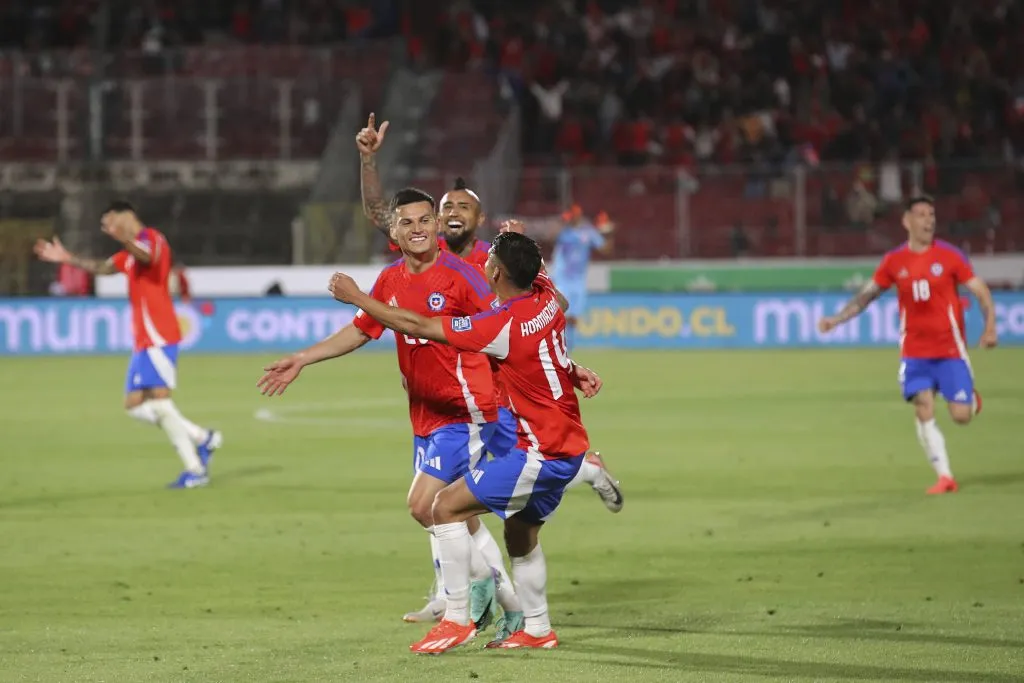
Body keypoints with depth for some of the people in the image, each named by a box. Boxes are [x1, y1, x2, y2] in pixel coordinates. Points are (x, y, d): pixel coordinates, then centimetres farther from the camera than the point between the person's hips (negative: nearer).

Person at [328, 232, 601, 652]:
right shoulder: (546, 297, 0)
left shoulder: (502, 327, -22)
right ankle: (537, 629, 29)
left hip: (542, 452, -9)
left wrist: (355, 296, -8)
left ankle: (457, 619, -4)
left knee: (447, 506, -6)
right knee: (520, 531, 23)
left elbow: (417, 326, -16)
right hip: (568, 443, 9)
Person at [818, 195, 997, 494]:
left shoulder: (949, 255, -5)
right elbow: (867, 294, 12)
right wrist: (836, 319, 4)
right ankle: (945, 477, -5)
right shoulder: (894, 261, 1)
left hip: (950, 349, -2)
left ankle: (972, 399, 32)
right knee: (924, 411, -11)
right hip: (914, 353, 2)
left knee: (961, 415, -5)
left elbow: (981, 291, -3)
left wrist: (990, 326, -17)